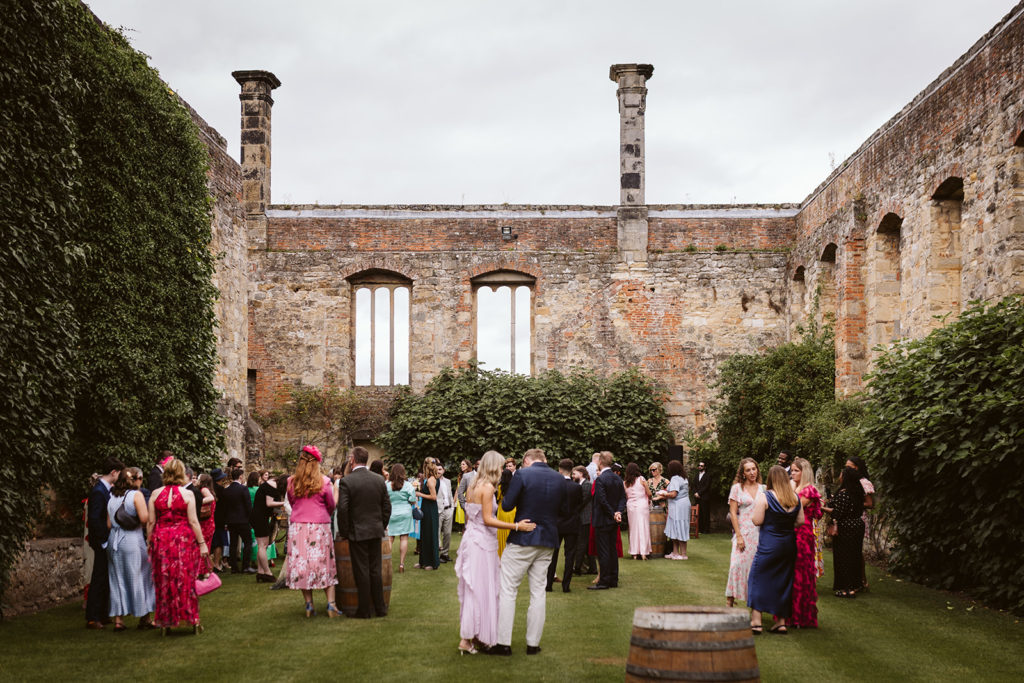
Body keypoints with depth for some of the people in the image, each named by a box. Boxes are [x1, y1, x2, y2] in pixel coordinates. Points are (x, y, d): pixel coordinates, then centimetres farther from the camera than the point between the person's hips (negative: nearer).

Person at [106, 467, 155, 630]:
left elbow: (109, 524, 11)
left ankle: (118, 619, 8)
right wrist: (150, 511, 2)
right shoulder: (136, 495, -7)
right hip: (132, 540, -6)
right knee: (139, 577, 4)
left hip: (114, 541, 6)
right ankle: (144, 618, 11)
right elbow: (144, 518, -18)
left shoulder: (112, 497, 11)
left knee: (117, 579, 10)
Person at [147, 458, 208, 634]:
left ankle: (165, 622, 13)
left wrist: (150, 543, 11)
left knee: (164, 581, 9)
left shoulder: (155, 494, 1)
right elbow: (193, 521, -8)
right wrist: (202, 544, -2)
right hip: (184, 539, -2)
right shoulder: (187, 494, -6)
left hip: (161, 540, 2)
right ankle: (193, 619, 8)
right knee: (187, 580, 6)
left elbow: (151, 522, 2)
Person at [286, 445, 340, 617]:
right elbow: (331, 506, 6)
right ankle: (331, 604, 0)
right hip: (319, 527, -1)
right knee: (325, 564, 5)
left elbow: (291, 503, 13)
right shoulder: (324, 482, -4)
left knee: (302, 564, 7)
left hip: (297, 527, 2)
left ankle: (309, 605, 8)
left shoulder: (291, 482, 1)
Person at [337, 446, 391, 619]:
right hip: (376, 531, 5)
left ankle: (364, 610, 5)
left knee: (361, 572, 1)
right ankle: (380, 608, 16)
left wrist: (343, 532, -3)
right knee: (376, 570, 12)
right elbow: (387, 506, 7)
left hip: (357, 532, -4)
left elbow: (342, 509, -14)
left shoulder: (346, 481, -11)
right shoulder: (379, 479, 4)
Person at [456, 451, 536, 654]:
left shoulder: (472, 486, 11)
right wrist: (516, 526, -25)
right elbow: (488, 519, -20)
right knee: (479, 589, -4)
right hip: (482, 542, -9)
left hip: (471, 537, 9)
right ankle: (466, 639, -3)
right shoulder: (487, 487, -15)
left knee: (473, 589, 14)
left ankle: (470, 635, 20)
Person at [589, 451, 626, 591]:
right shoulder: (617, 478, 7)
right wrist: (618, 512, -6)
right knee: (612, 550, 13)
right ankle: (613, 580, 17)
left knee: (603, 551, -4)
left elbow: (602, 500, -21)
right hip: (613, 521, 8)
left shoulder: (600, 479, -17)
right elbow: (623, 497, 6)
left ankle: (604, 581, -3)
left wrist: (613, 514, -12)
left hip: (603, 521, -8)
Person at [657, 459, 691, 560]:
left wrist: (664, 494, -4)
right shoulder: (683, 478, 15)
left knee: (679, 529, -5)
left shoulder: (675, 479, -15)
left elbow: (673, 494, -23)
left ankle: (683, 554, -2)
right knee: (675, 530, 13)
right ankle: (675, 552, 16)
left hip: (678, 506, -10)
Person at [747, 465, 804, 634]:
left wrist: (756, 504, 3)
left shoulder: (764, 497, -12)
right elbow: (801, 521, 7)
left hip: (769, 545, -5)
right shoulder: (795, 498, 3)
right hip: (789, 543, 5)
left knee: (758, 579, 4)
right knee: (783, 581, 13)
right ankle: (781, 622, 17)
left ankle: (756, 621, -1)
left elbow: (757, 521, -13)